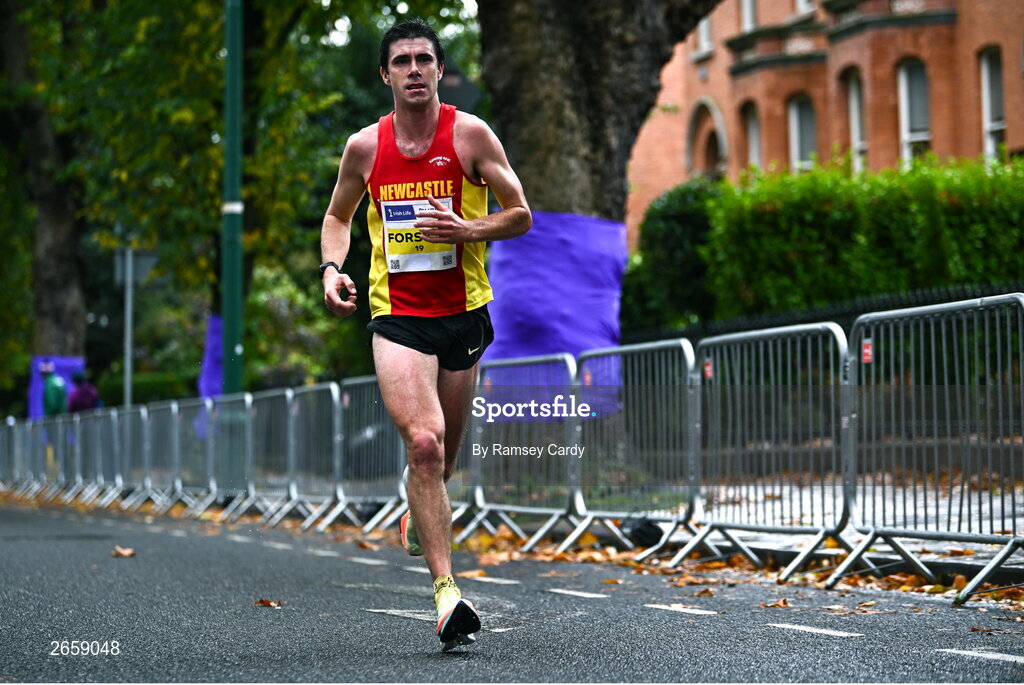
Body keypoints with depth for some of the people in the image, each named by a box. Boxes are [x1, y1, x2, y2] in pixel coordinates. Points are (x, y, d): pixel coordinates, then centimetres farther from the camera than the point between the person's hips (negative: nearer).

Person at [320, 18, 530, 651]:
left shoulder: (471, 135, -2)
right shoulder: (365, 146, 3)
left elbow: (521, 216, 1)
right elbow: (338, 217, 18)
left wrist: (464, 229, -16)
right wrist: (333, 269, -1)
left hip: (463, 314, 1)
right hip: (397, 318, -1)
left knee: (444, 452, 13)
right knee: (423, 443, -19)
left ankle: (420, 515, 49)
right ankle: (447, 590, -20)